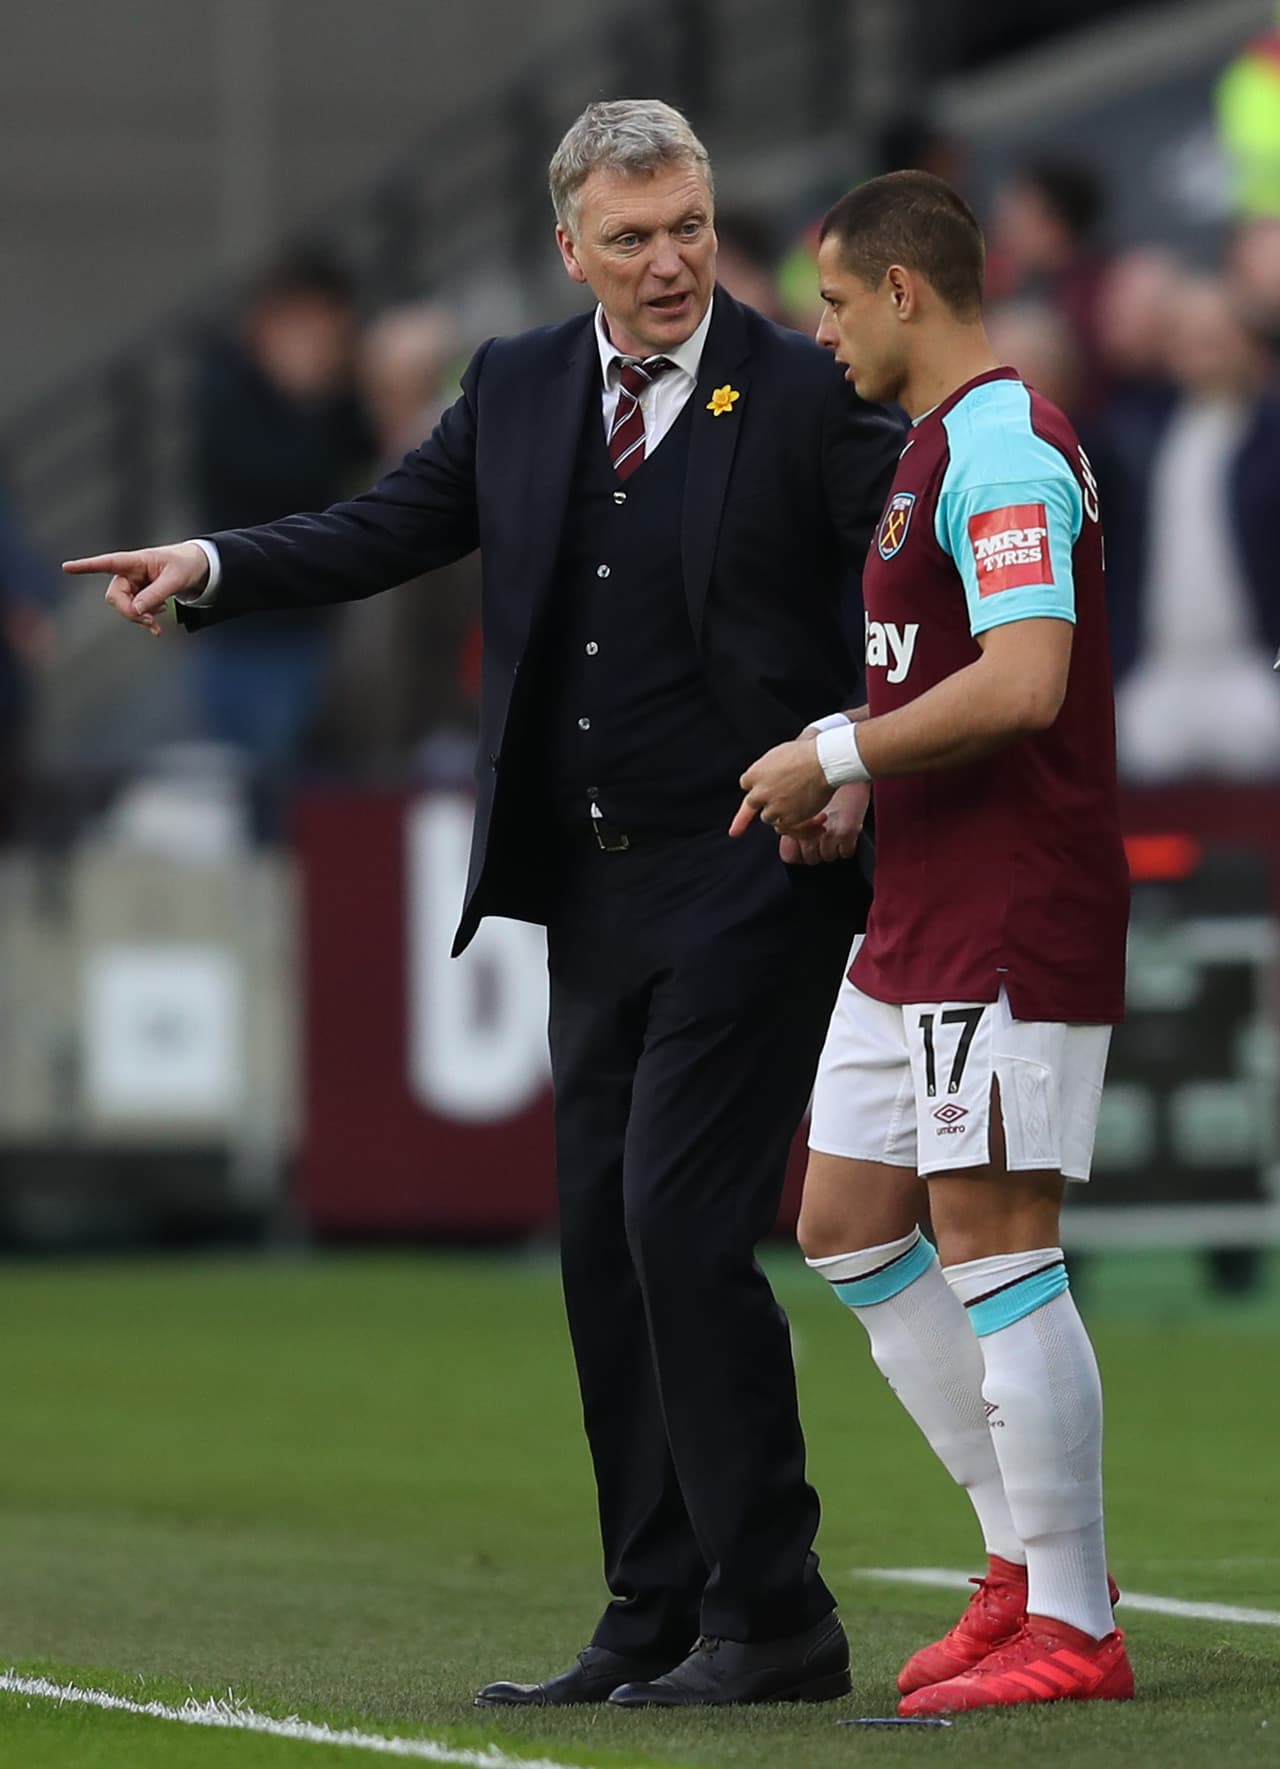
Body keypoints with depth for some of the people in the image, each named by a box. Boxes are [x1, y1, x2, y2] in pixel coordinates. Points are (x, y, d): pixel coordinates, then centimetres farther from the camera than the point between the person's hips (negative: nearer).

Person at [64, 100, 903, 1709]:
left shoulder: (806, 396, -6)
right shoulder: (518, 388, 10)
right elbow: (382, 534, 12)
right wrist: (208, 568, -2)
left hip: (749, 881, -7)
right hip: (594, 892, 7)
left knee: (679, 1221, -14)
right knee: (602, 1243, 8)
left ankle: (773, 1618, -7)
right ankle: (657, 1619, 16)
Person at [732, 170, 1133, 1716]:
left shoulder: (1002, 448, -15)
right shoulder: (938, 447, 17)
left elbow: (1023, 681, -27)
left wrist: (838, 755, -17)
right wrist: (852, 784, 12)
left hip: (1008, 926, -11)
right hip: (916, 922, 11)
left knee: (994, 1249, -8)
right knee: (848, 1228, 13)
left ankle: (1071, 1628, -2)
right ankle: (1027, 1557, 19)